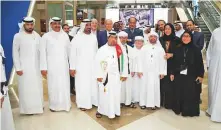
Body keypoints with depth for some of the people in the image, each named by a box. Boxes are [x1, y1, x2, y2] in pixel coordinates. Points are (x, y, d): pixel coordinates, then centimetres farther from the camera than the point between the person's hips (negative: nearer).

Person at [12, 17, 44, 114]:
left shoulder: (37, 36, 6)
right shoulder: (18, 36, -4)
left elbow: (41, 51, 8)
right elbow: (15, 53, -4)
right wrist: (18, 68, -8)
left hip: (36, 67, 3)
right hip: (24, 67, -3)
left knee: (37, 87, 10)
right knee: (26, 88, 2)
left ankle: (38, 105, 25)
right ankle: (27, 108, 14)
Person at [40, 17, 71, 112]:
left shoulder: (65, 35, 5)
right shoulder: (46, 36, -2)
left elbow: (69, 51, 7)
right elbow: (43, 53, -3)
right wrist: (43, 67, -7)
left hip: (63, 65, 2)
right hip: (52, 66, -2)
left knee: (64, 84, 7)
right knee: (53, 85, 5)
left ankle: (65, 104, 22)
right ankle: (54, 105, 21)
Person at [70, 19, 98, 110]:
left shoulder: (94, 37, 4)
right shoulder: (77, 38, -6)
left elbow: (96, 51, 9)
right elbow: (72, 54, -6)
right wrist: (72, 67, -9)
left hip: (93, 66, 4)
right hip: (81, 66, -3)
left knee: (93, 84, 8)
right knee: (82, 85, 4)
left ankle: (94, 101, 23)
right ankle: (83, 103, 16)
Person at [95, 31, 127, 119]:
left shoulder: (119, 49, 3)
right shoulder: (102, 49, -6)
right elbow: (98, 63, -7)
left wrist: (124, 74, 2)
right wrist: (99, 75, -10)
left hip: (116, 75, 3)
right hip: (105, 76, -3)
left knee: (116, 94, 11)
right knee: (104, 94, 5)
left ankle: (115, 111, 27)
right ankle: (100, 111, 24)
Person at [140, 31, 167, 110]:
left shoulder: (160, 49, 5)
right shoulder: (144, 48, 7)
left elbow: (163, 61, 1)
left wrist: (162, 72, -4)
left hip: (155, 72, 0)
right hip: (145, 72, 1)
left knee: (154, 87, 2)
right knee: (144, 87, 3)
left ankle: (154, 103, 10)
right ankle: (143, 103, 11)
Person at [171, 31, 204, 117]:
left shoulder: (196, 50, -3)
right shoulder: (178, 49, 5)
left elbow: (200, 63, -3)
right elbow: (174, 62, 6)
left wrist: (200, 75, -8)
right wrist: (172, 73, 3)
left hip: (191, 76, -2)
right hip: (179, 75, 2)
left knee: (191, 94, 4)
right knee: (179, 93, 9)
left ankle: (190, 111, 20)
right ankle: (179, 109, 24)